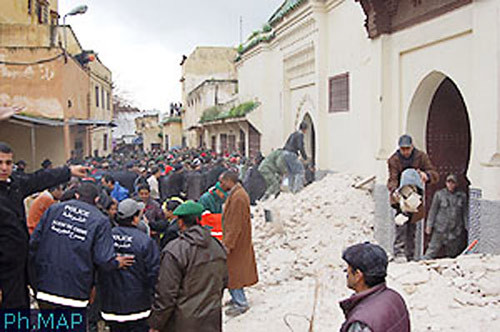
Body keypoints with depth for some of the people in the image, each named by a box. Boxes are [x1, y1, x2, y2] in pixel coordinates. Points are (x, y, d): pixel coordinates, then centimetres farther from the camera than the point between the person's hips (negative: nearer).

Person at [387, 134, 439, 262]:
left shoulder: (421, 157, -3)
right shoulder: (394, 160, -8)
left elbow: (435, 175, -8)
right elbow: (392, 179, -15)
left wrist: (426, 175, -33)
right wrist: (394, 190, -37)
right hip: (400, 196, -3)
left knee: (412, 226, 9)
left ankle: (410, 256, 18)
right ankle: (399, 253, -26)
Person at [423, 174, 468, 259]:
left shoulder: (462, 196, 6)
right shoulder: (439, 194, 0)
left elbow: (464, 213, 11)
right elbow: (433, 210, 1)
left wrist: (466, 227, 7)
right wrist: (429, 225, -3)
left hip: (456, 230, 3)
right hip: (441, 228, -3)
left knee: (452, 253, 7)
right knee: (433, 249, -8)